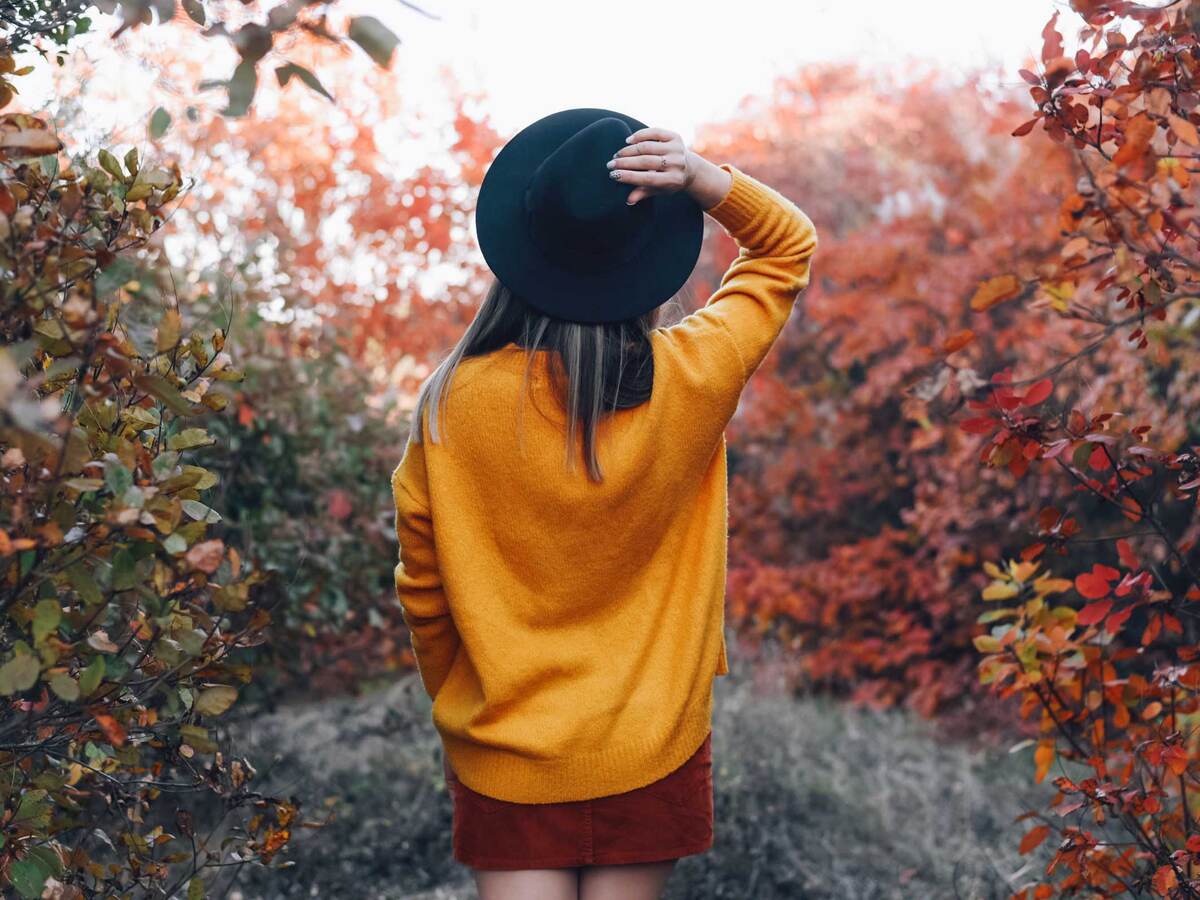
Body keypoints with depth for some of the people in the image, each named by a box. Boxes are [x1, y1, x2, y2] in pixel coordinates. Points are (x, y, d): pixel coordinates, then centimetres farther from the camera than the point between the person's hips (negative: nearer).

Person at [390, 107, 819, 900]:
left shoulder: (454, 403, -12)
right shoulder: (688, 382, -13)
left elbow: (424, 592, -1)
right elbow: (790, 246, 4)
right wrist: (704, 180, -13)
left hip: (505, 756, 0)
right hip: (651, 753, 0)